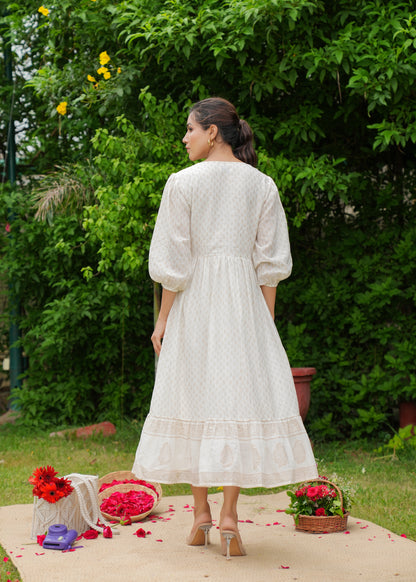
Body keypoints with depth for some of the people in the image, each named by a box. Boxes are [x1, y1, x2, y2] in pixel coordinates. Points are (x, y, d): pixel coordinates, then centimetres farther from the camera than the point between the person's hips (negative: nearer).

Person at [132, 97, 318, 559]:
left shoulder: (183, 182, -3)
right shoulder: (262, 185, 5)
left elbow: (172, 261, -5)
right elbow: (271, 264, 4)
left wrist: (163, 318, 2)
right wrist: (266, 321, 9)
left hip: (194, 302, -1)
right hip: (244, 301, 2)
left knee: (192, 396, 7)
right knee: (240, 395, 1)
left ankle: (201, 517, 13)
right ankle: (228, 519, -4)